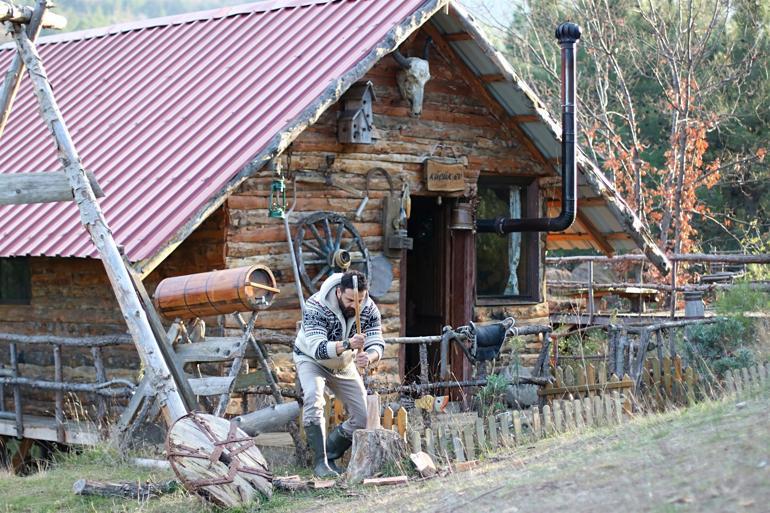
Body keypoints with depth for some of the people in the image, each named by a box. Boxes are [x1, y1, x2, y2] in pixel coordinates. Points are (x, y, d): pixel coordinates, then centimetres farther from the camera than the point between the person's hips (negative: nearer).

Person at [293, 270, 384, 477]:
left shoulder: (370, 310, -20)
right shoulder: (316, 307, -34)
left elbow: (377, 343, -26)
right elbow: (317, 349, -42)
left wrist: (369, 357, -50)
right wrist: (347, 345, -60)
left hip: (344, 366, 4)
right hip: (311, 359, -4)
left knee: (363, 419, -3)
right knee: (313, 398, -33)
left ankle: (330, 456, 15)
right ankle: (320, 461, -28)